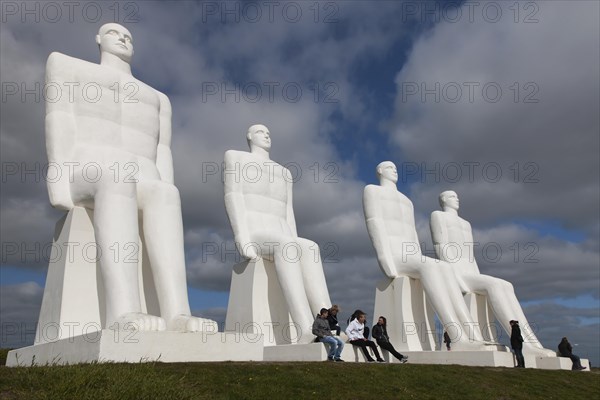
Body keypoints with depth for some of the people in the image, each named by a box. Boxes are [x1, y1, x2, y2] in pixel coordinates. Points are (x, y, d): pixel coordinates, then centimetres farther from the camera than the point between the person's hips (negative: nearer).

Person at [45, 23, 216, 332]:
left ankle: (177, 317, -53)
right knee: (117, 179, -41)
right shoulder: (68, 65, 28)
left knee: (162, 193, -35)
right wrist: (59, 174, -11)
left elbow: (162, 155, 18)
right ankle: (124, 315, -58)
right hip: (85, 174, -3)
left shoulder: (157, 98, 35)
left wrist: (167, 195, -2)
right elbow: (58, 119, 7)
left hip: (141, 185, 3)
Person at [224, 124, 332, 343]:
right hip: (252, 238, -5)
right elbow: (233, 198, -1)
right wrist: (245, 241, -17)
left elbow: (288, 215, 21)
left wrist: (297, 246, 2)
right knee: (286, 245, -41)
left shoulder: (283, 172, 33)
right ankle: (306, 331, -53)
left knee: (309, 248, -32)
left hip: (280, 242, 5)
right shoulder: (236, 157, 16)